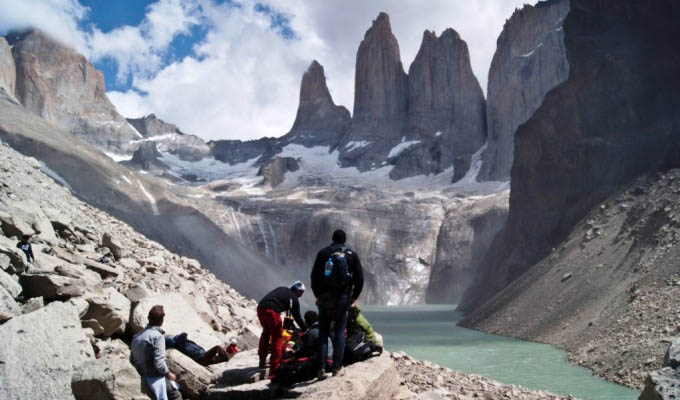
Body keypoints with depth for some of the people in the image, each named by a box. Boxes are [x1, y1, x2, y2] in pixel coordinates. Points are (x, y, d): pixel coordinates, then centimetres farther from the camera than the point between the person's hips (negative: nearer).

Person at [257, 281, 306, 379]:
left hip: (260, 307, 7)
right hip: (272, 311, -7)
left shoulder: (281, 289, 30)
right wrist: (305, 329, 27)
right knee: (277, 338, 2)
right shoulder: (293, 298, 13)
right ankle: (274, 370, -3)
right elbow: (297, 317, 16)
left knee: (266, 331, 29)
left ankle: (262, 360, 34)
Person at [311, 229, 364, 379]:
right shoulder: (352, 255, 4)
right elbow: (359, 278, 1)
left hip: (325, 297, 0)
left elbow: (314, 276, 0)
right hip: (343, 297, 0)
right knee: (339, 332, 7)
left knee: (323, 332, 6)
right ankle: (336, 367, 4)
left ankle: (321, 368, -2)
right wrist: (354, 297, 10)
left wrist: (317, 295, 10)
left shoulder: (323, 253, 2)